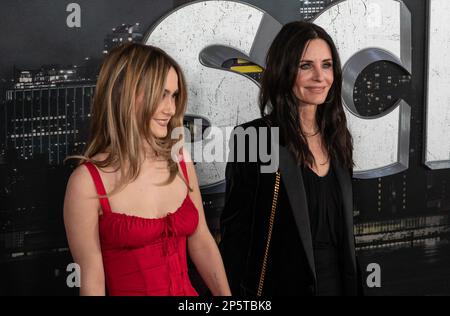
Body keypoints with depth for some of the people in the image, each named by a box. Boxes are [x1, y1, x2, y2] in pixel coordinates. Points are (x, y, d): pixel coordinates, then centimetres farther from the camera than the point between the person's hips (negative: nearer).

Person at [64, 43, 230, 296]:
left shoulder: (181, 162, -1)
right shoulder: (88, 181, -17)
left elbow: (202, 243, 6)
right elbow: (92, 281, -16)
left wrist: (226, 296, 4)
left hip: (187, 290, 5)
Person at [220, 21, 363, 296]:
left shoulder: (338, 140, 6)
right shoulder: (253, 139, -14)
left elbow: (343, 227, 13)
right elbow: (235, 233, -13)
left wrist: (355, 287, 13)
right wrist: (237, 295, -16)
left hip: (338, 283, 6)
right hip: (281, 285, -6)